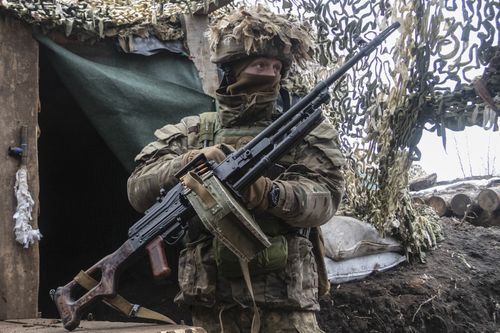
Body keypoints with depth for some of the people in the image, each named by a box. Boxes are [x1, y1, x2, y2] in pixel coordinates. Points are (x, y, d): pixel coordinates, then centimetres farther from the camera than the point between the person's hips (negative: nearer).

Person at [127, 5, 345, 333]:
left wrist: (271, 194, -23)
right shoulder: (192, 132, 12)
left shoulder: (306, 131, 8)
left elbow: (324, 197, -5)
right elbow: (139, 189, 3)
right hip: (212, 299, 2)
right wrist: (187, 163, -15)